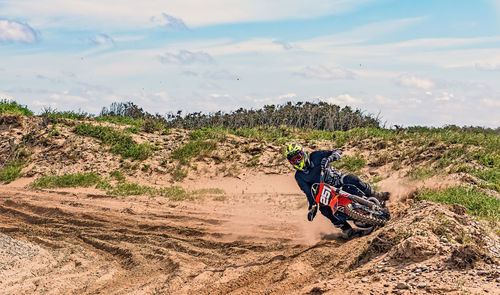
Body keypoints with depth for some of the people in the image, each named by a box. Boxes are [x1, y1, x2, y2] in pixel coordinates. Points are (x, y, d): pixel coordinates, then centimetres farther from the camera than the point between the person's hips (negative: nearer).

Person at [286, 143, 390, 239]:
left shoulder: (315, 156, -5)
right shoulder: (299, 176, -1)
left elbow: (338, 152, -6)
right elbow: (309, 192, -3)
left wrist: (329, 158, -27)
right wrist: (312, 208, -17)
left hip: (339, 180, 0)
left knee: (353, 179, -31)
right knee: (324, 209, -30)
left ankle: (376, 197, -12)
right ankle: (347, 231, -24)